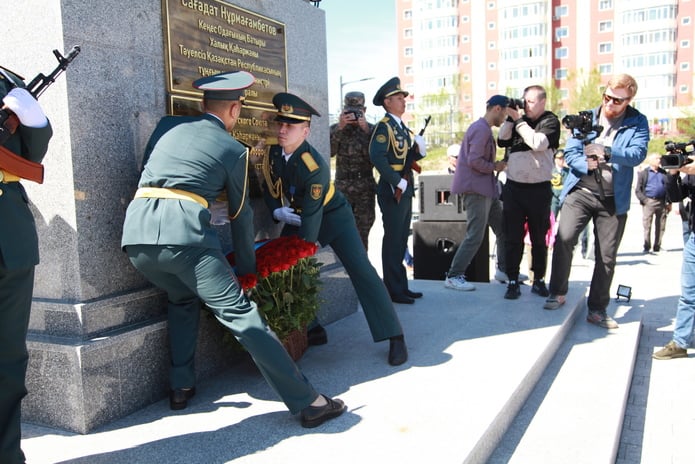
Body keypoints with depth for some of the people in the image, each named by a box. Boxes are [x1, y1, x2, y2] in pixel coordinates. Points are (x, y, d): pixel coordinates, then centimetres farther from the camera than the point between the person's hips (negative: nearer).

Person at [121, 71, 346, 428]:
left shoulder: (167, 126, 22)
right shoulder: (234, 150, 11)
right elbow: (240, 215, 17)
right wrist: (248, 269, 28)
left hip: (136, 232, 5)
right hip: (185, 234, -5)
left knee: (183, 298, 31)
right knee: (241, 315, -5)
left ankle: (180, 388, 29)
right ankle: (307, 402, -3)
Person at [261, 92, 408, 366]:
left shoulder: (315, 167, -31)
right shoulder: (274, 153, -10)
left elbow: (312, 215, -30)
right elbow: (271, 190, 4)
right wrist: (278, 212, -17)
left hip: (332, 216, -7)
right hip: (295, 216, 7)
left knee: (360, 269, -16)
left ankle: (394, 338, -12)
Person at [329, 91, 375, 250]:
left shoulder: (371, 129, 5)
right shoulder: (336, 128, 5)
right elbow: (329, 151, -12)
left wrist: (366, 130, -18)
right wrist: (340, 127, -20)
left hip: (366, 186, 0)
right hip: (343, 186, 0)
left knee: (363, 227, 4)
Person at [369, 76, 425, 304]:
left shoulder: (402, 127, 17)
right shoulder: (384, 127, -12)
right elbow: (377, 157, -25)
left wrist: (419, 150, -4)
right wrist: (398, 182, -22)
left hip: (405, 190, 9)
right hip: (393, 191, -9)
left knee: (401, 240, 14)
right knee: (392, 241, -3)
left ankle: (402, 286, 24)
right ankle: (394, 291, 5)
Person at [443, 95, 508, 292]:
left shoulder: (483, 128, 18)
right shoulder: (481, 129, -15)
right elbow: (474, 161, -23)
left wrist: (496, 165, 7)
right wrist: (495, 167, -9)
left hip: (486, 188, 11)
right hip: (476, 189, -11)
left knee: (503, 229, 15)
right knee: (475, 235, -11)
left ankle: (504, 269, 28)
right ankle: (453, 276, -5)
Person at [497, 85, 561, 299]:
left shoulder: (550, 121, -1)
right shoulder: (520, 119, 12)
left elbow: (538, 143, -17)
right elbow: (502, 141, 5)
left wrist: (518, 120, -12)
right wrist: (510, 118, -4)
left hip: (539, 189, -3)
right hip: (513, 187, 3)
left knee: (539, 239, 7)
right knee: (513, 238, 1)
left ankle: (539, 280, 17)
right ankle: (513, 281, 6)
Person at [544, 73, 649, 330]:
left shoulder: (637, 123, 3)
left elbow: (638, 153, -12)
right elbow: (569, 152, 2)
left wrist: (606, 151, -28)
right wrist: (586, 165, -18)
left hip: (614, 199, 1)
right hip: (581, 191, 0)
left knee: (607, 256, 5)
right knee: (564, 238, -19)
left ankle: (597, 309, 19)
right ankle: (558, 293, 1)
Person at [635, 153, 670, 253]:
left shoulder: (664, 173, 14)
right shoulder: (643, 173, 4)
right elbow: (638, 190, 1)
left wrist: (669, 202, 7)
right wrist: (644, 200, -11)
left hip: (662, 202, 4)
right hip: (649, 202, -3)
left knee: (661, 226, 5)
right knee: (647, 225, -4)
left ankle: (657, 247, 12)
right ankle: (646, 247, 1)